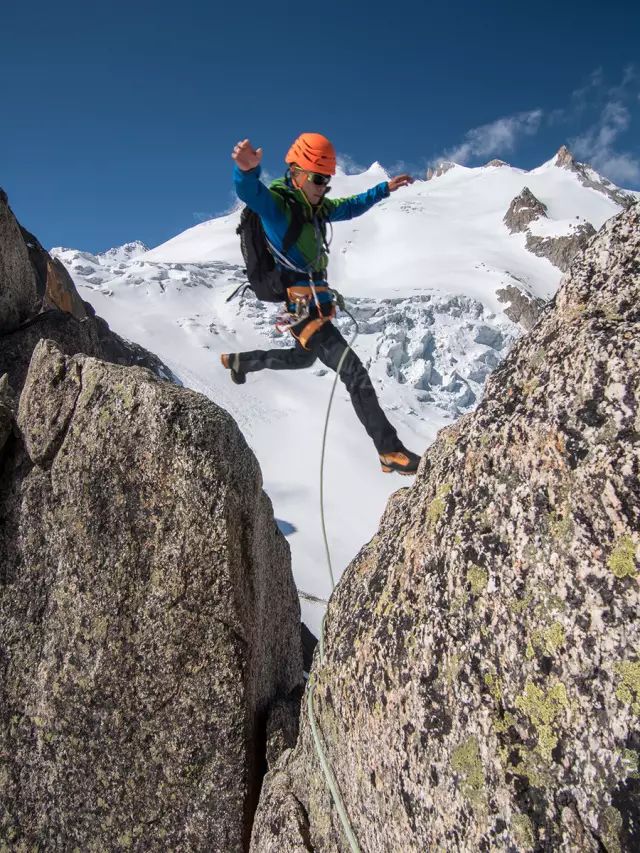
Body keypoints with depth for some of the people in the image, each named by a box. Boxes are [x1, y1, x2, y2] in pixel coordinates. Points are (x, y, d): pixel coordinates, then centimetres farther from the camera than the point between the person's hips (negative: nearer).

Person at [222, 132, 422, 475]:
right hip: (301, 307, -10)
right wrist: (246, 169, -59)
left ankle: (239, 361, 51)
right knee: (354, 372, -15)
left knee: (302, 358, 33)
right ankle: (390, 452, -11)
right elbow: (249, 191, -37)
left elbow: (350, 206, 29)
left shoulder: (315, 206, 11)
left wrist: (385, 188, 32)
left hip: (316, 302, 10)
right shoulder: (276, 203, -14)